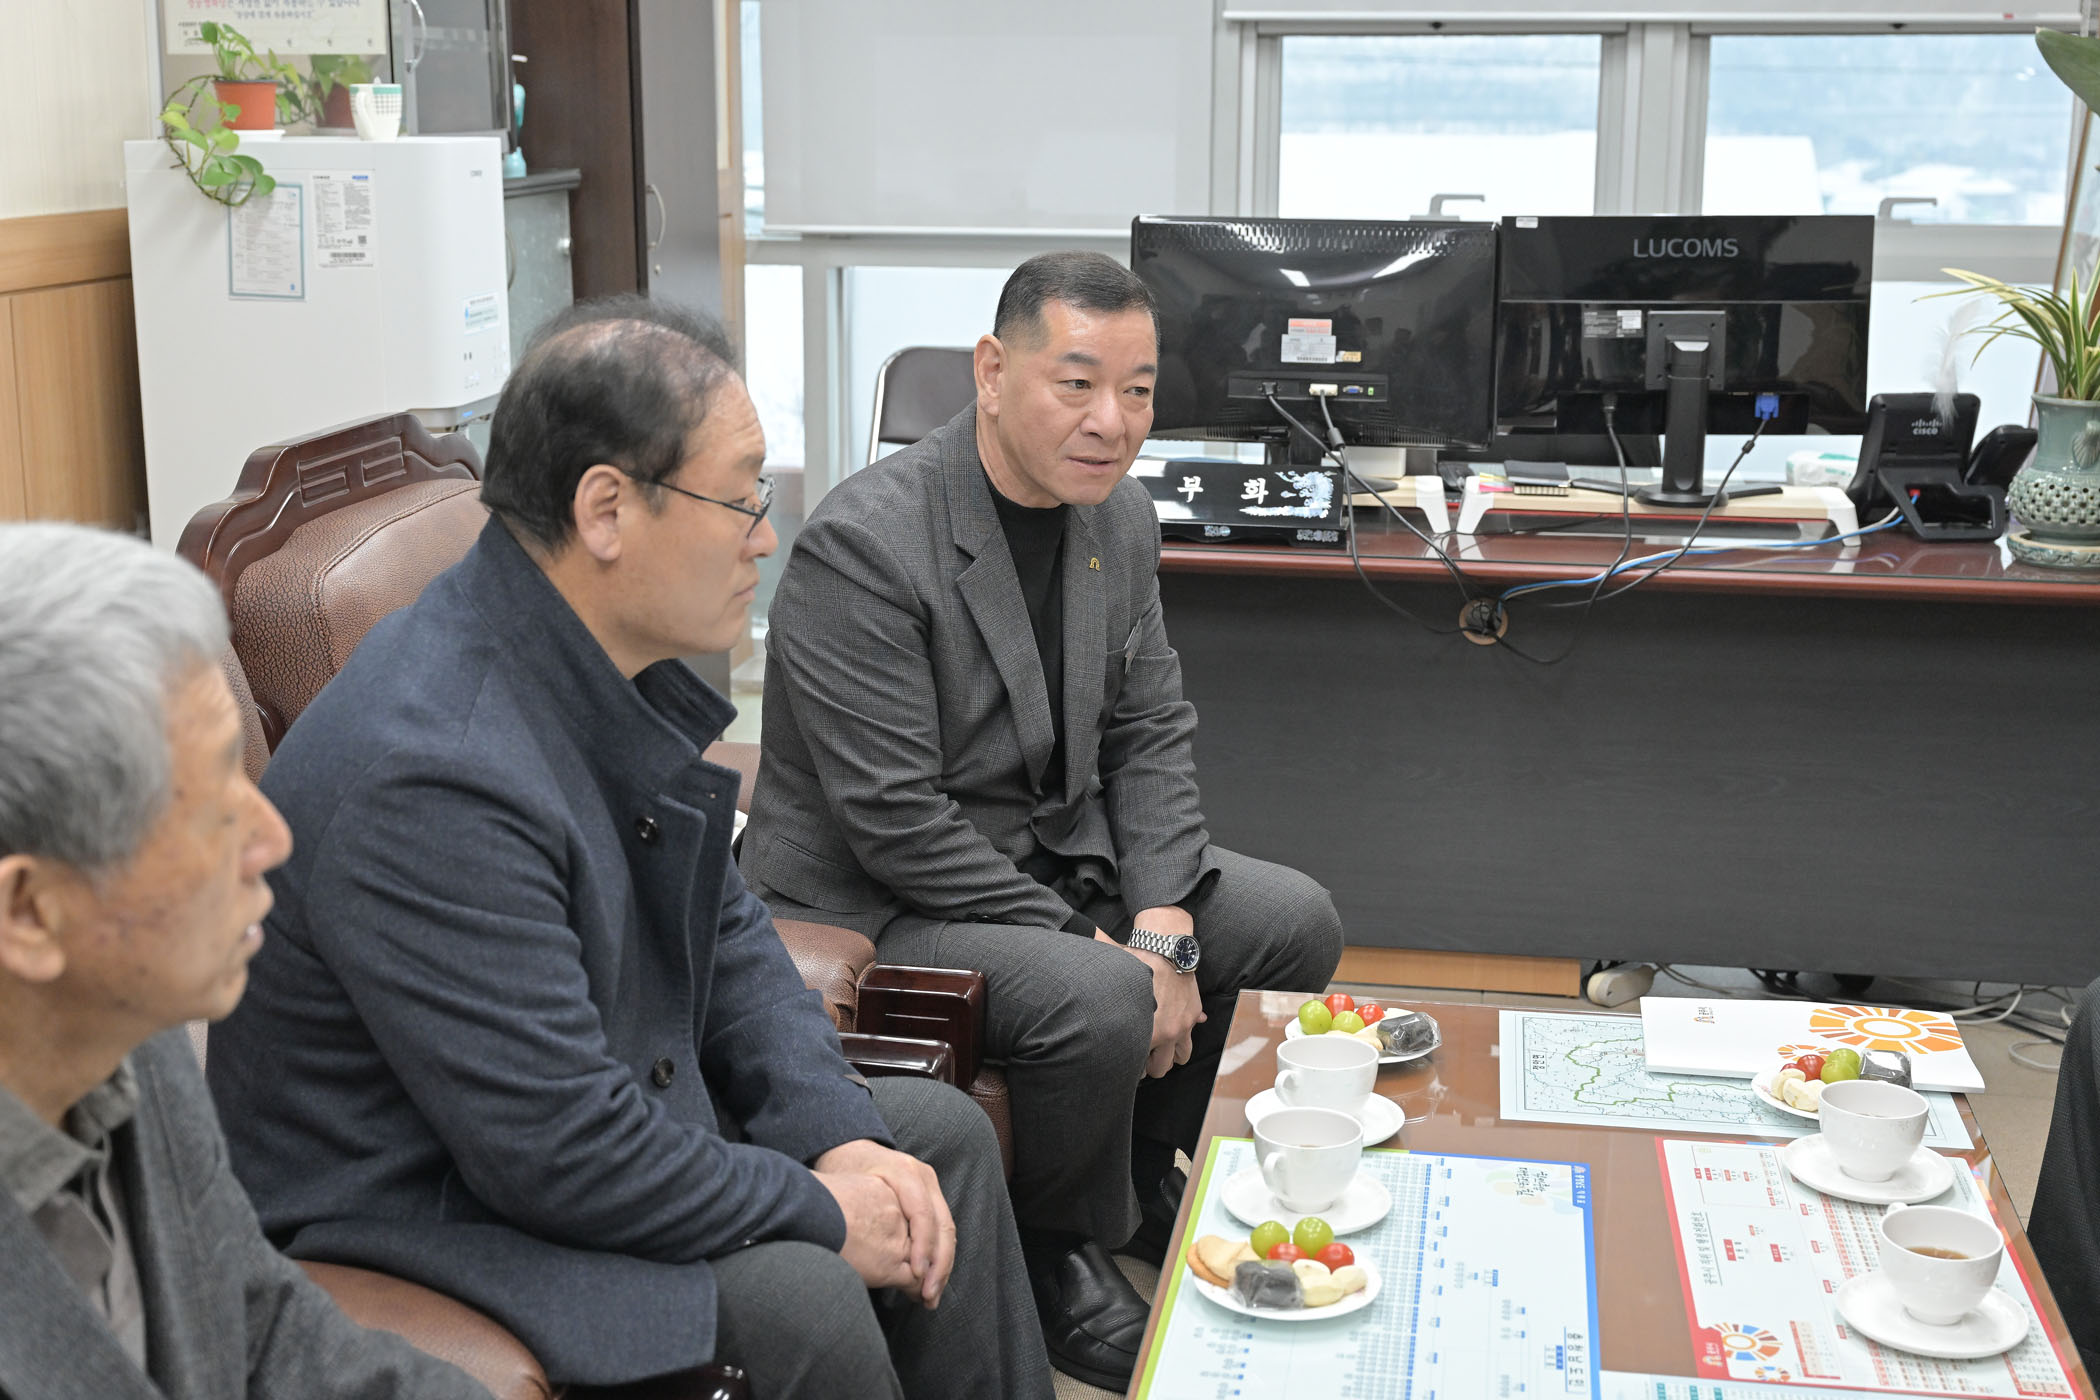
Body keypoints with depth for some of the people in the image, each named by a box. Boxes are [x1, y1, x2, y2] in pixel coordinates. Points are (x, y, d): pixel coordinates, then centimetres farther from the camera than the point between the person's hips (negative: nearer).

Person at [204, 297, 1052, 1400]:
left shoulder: (612, 664, -1)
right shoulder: (434, 777, -32)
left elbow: (726, 930, 9)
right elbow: (558, 1153, -30)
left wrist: (839, 1135, -5)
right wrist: (818, 1210, -18)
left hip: (611, 1096, 10)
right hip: (429, 1209, -10)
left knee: (943, 1133, 8)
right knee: (800, 1299, -27)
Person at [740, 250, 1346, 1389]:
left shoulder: (1119, 517, 0)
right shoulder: (865, 544, -25)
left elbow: (1151, 734, 5)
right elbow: (897, 823, -27)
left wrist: (1164, 925, -11)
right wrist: (1098, 944, -23)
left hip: (1056, 850, 9)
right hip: (872, 899, -8)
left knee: (1297, 923, 4)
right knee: (1099, 1001, -31)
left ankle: (1146, 1169, 25)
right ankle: (1058, 1264, -1)